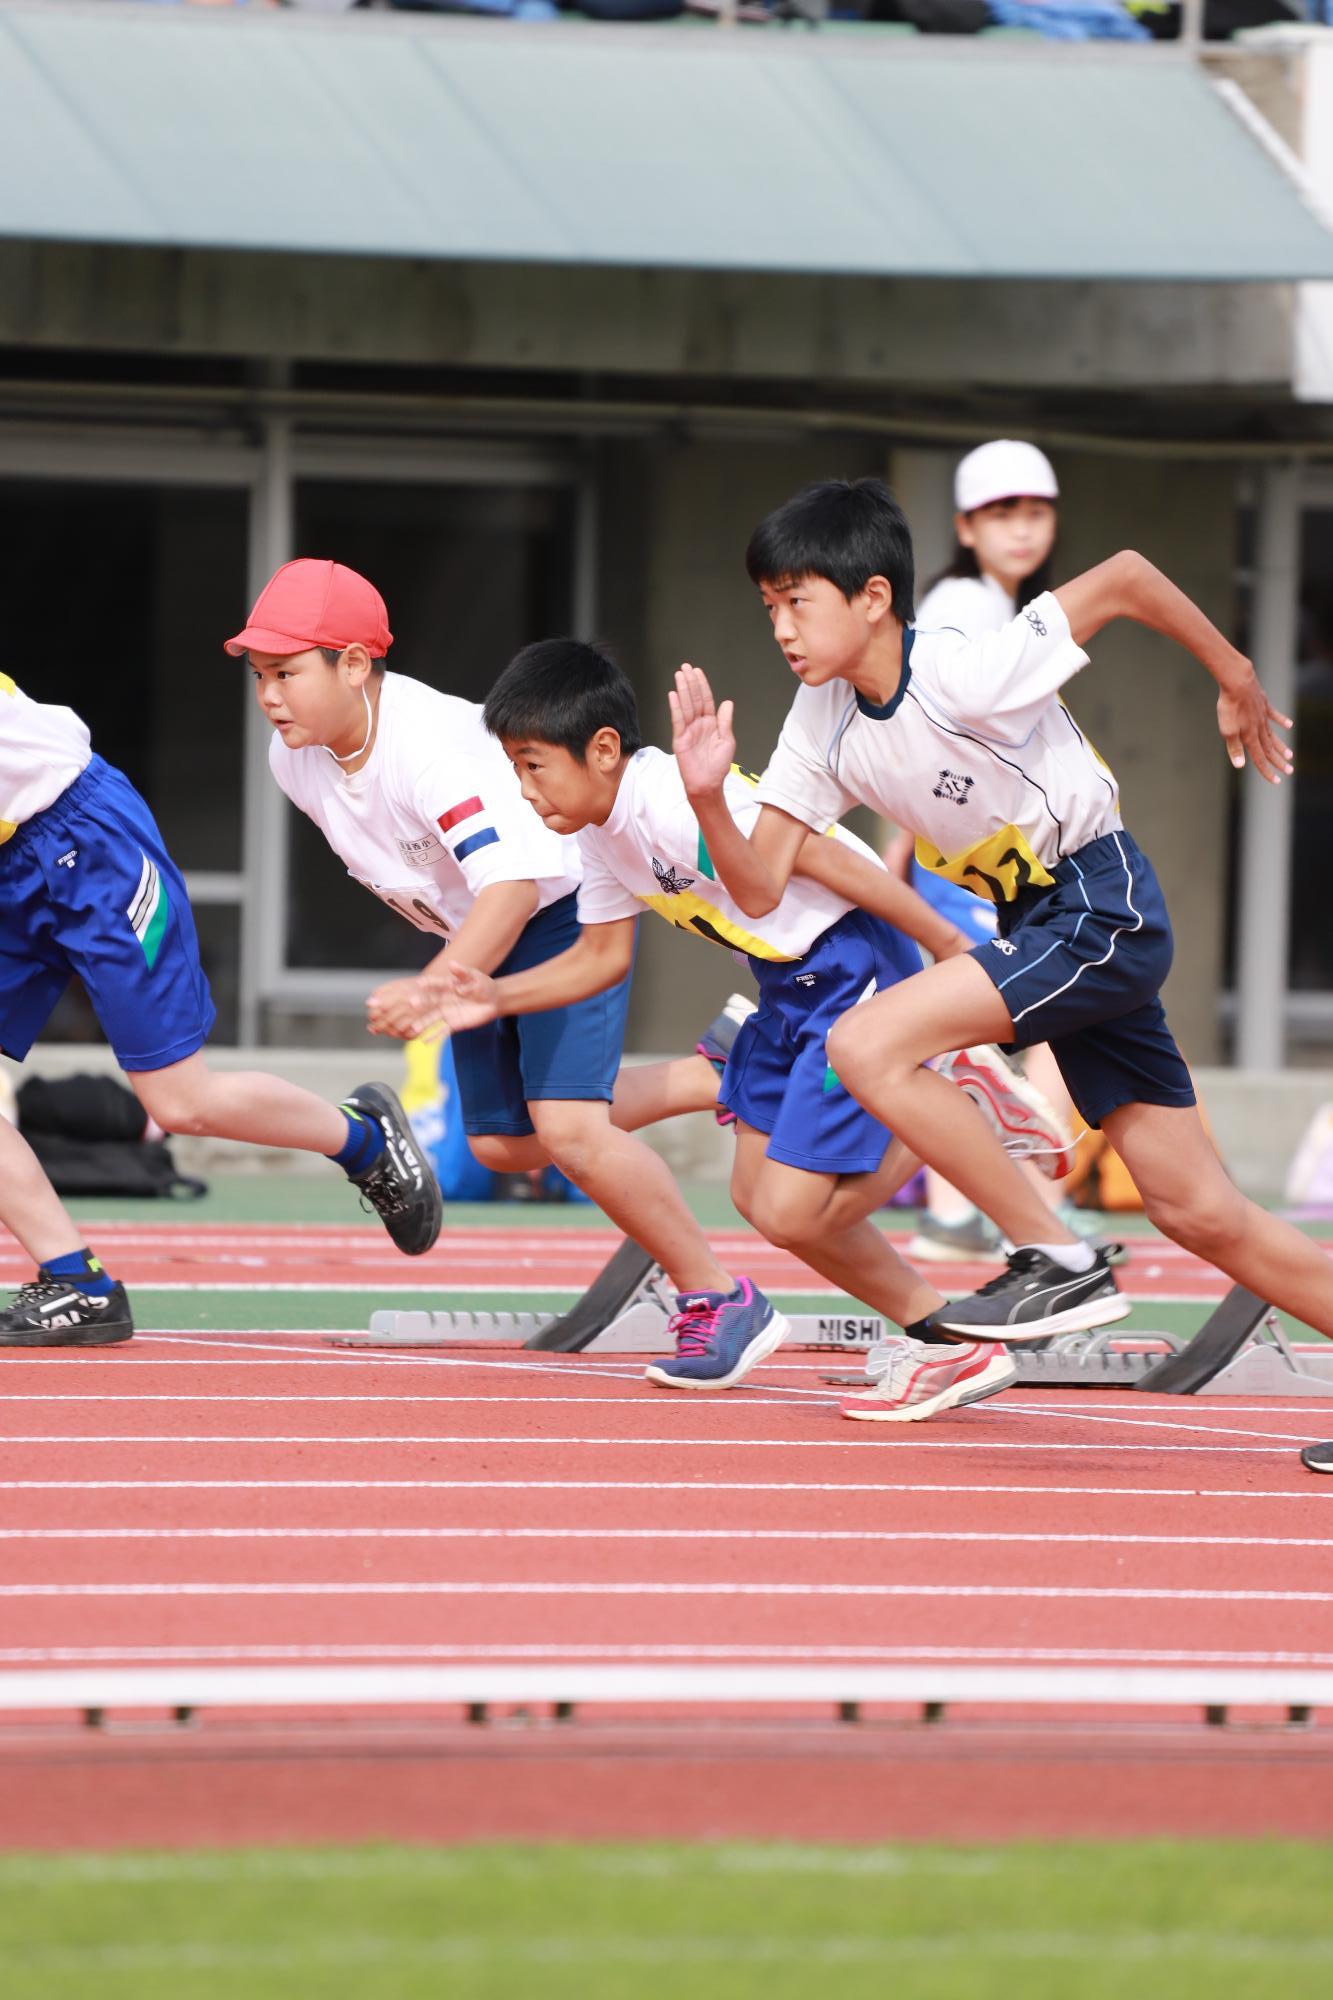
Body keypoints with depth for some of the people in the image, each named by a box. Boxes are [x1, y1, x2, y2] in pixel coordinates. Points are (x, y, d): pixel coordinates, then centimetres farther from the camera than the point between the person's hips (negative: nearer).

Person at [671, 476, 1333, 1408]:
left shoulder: (967, 675, -22)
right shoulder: (823, 724, 1)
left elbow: (1125, 578, -16)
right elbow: (759, 886, 1)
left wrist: (1236, 679, -3)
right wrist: (708, 798, -18)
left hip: (1104, 905, -8)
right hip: (1037, 921, 8)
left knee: (867, 1046, -20)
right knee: (1203, 1215, 7)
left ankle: (1054, 1258, -11)